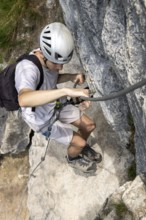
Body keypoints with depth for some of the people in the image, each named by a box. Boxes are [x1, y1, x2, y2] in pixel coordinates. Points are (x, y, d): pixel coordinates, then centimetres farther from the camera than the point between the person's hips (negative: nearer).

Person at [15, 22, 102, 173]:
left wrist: (72, 77, -16)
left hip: (54, 106, 7)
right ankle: (73, 158, 38)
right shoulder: (27, 68, -42)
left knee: (89, 126, 12)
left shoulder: (49, 57, -16)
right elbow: (24, 99, -63)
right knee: (79, 142, 2)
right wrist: (67, 91, -70)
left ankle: (81, 148, 45)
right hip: (43, 120, -6)